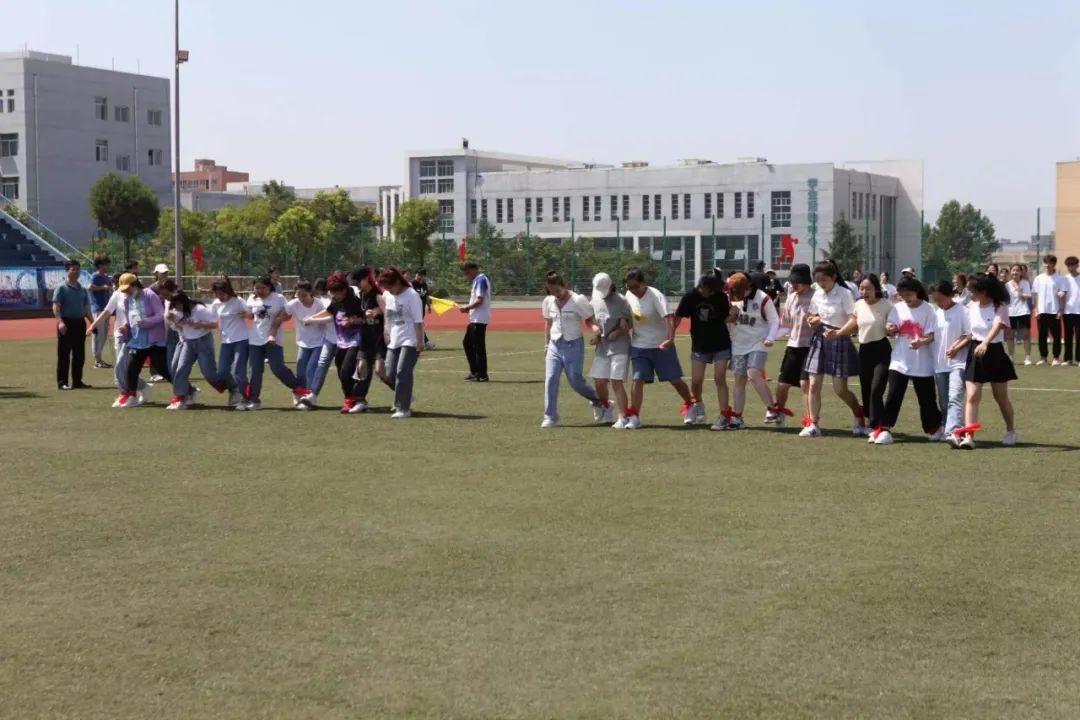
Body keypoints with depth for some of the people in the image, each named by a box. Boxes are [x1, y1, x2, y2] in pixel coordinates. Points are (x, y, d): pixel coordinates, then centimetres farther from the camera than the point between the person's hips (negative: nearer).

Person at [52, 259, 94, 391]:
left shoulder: (82, 289, 14)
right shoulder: (61, 288, -5)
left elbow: (86, 308, 19)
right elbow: (56, 307, -12)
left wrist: (93, 323, 11)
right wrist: (60, 321, -24)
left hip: (80, 323, 6)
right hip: (66, 323, -6)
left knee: (80, 355, 9)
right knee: (64, 354, -3)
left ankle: (77, 381, 17)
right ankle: (62, 382, 0)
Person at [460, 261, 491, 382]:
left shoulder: (480, 280, -15)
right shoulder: (478, 280, 16)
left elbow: (479, 301, -21)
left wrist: (467, 308, -10)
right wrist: (469, 309, 10)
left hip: (479, 319, -11)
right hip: (475, 319, 11)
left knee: (479, 347, -6)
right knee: (467, 343, 17)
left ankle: (482, 375, -1)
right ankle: (474, 371, 22)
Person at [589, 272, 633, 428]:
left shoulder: (622, 301, -8)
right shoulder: (595, 300, 7)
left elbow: (630, 324, -3)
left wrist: (619, 332, -18)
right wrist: (596, 335, 1)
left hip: (620, 347, -5)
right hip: (602, 346, 5)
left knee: (616, 382, -11)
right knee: (599, 381, 4)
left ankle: (622, 418, -6)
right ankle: (605, 408, 30)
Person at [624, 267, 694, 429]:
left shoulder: (656, 296, -22)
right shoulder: (629, 295, -4)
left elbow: (669, 317, -33)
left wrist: (670, 339, -46)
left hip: (662, 345, -4)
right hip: (639, 346, 4)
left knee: (674, 379, 5)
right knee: (637, 379, -7)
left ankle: (690, 404, 30)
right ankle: (633, 416, -4)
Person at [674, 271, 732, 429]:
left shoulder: (721, 297, -12)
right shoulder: (691, 297, -11)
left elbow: (727, 318, -3)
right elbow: (678, 317, -5)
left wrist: (733, 314, -26)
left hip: (721, 344, -1)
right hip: (699, 345, 1)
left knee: (720, 379, -8)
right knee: (696, 381, 1)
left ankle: (723, 416, -3)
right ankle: (698, 404, 32)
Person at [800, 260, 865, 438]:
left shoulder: (844, 294, -12)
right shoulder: (817, 294, 5)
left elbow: (853, 321, -19)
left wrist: (838, 333, -34)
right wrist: (814, 320, -6)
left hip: (839, 341, -5)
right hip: (820, 340, 5)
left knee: (840, 389, -3)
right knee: (814, 385, -2)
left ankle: (860, 415, 22)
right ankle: (813, 424, 4)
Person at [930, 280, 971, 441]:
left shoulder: (962, 311, -8)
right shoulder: (937, 313, 11)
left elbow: (970, 336, -9)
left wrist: (956, 347, -19)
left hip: (958, 363, -7)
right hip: (940, 363, 7)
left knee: (954, 398, -20)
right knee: (943, 402, 12)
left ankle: (953, 432, -31)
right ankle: (949, 430, 25)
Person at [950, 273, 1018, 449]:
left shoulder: (1000, 307, -14)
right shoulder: (971, 307, 3)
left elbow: (997, 326, -33)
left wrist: (985, 343, -49)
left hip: (994, 353, -4)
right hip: (975, 354, 4)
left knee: (1001, 398, 11)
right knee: (972, 397, -8)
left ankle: (1010, 432, 32)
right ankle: (968, 436, -15)